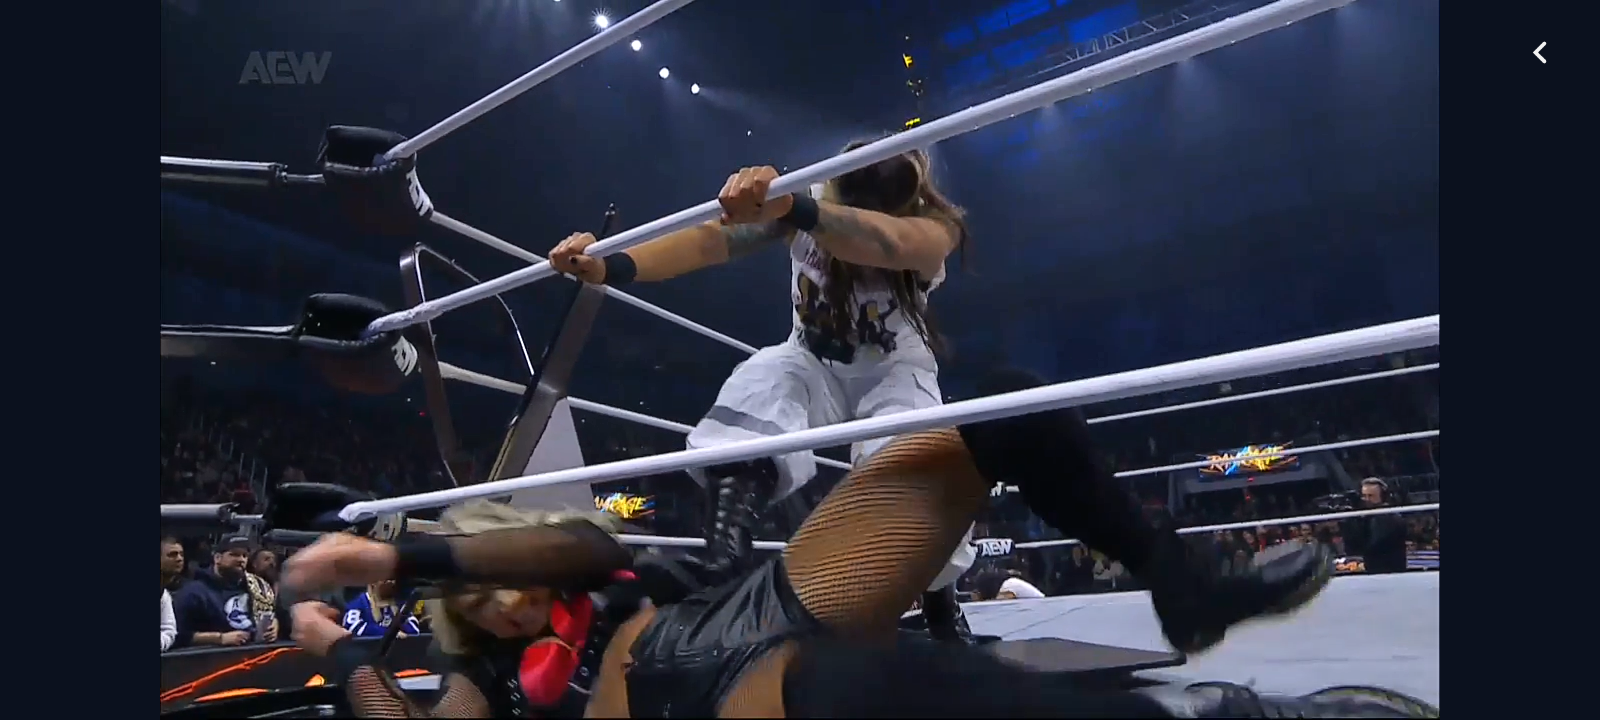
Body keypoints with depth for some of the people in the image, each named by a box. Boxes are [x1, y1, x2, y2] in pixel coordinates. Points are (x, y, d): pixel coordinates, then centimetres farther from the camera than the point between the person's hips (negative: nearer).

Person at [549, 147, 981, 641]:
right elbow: (709, 240, -33)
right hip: (813, 361, 2)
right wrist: (610, 267, -50)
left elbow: (888, 243, -51)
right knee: (758, 384, -34)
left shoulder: (935, 224, -26)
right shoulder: (807, 200, -20)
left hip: (892, 369, -1)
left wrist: (793, 210, -70)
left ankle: (942, 609, -5)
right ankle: (726, 572, -37)